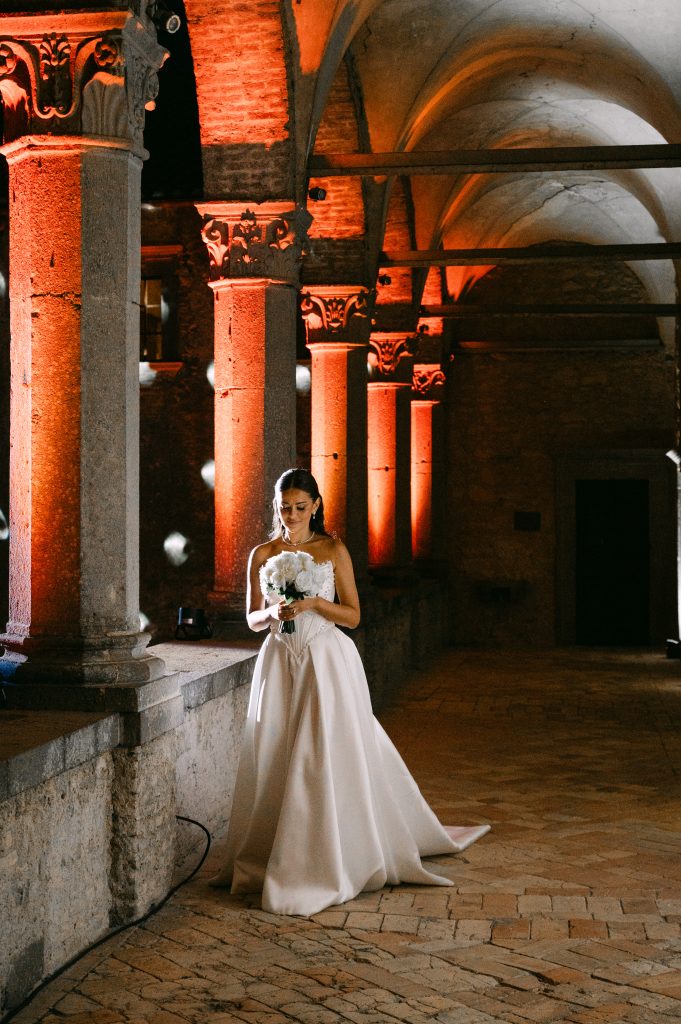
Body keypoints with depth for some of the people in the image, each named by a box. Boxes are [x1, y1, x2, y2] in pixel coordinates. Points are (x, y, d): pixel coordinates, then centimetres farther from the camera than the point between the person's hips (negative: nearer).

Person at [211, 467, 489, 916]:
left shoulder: (334, 551, 0)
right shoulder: (262, 555, 6)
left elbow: (353, 615, -1)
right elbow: (253, 619, 10)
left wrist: (315, 602, -16)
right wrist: (273, 613, -11)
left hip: (327, 661, -2)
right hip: (281, 662, 3)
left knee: (328, 757, -6)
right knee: (275, 760, 2)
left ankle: (326, 864, 4)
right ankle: (270, 858, 14)